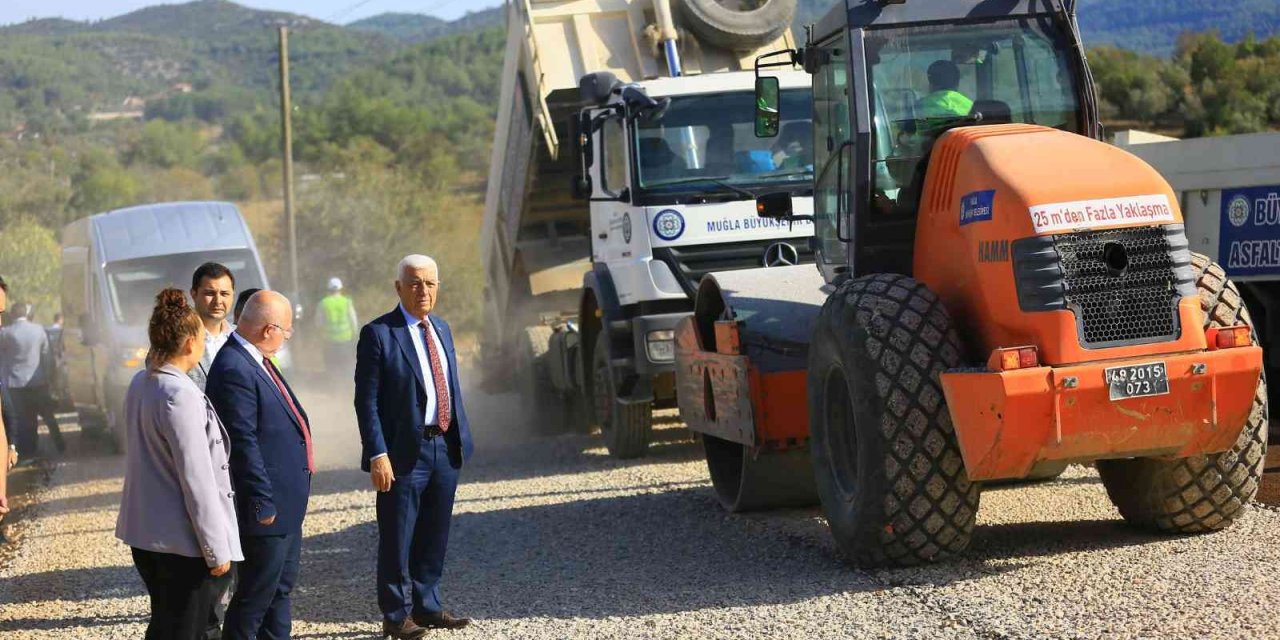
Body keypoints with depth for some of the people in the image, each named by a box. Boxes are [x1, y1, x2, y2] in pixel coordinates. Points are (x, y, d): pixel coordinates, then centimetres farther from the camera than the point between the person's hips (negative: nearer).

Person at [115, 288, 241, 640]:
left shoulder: (139, 384, 6)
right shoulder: (181, 396, -21)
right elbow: (196, 479, -20)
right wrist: (216, 549, -15)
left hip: (144, 532, 9)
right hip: (183, 541, -9)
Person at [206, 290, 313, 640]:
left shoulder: (256, 361, 9)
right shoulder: (234, 369, -22)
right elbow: (244, 443, -23)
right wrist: (262, 503, -21)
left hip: (286, 502, 10)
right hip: (268, 505, -10)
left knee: (281, 587, 21)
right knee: (256, 595, -2)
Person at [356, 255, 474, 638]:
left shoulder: (441, 330, 13)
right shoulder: (378, 334, -9)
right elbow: (367, 401, -11)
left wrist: (461, 439, 12)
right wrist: (377, 454, -18)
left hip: (445, 448, 6)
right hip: (405, 452, -6)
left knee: (435, 536, 13)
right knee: (397, 538, 1)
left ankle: (427, 606, 25)